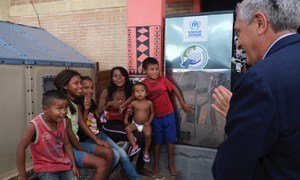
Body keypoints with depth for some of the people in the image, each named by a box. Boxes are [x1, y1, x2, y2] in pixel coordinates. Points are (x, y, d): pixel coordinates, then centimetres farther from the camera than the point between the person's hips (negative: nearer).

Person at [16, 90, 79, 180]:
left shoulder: (63, 122, -7)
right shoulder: (35, 125, -22)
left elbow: (67, 144, 3)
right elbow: (21, 147, -17)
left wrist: (73, 165, 0)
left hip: (63, 164, 4)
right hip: (45, 167, -4)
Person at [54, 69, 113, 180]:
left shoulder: (75, 102, 9)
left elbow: (82, 124, 9)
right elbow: (68, 132, -17)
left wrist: (97, 140, 2)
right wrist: (83, 151, -8)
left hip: (75, 143, 9)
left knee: (108, 152, 2)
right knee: (101, 163, -18)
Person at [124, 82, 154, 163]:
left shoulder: (149, 103, -5)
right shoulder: (133, 103, -4)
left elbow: (152, 113, 5)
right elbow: (128, 111, 9)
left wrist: (149, 121, -7)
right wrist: (126, 120, -4)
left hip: (145, 124, -2)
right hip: (135, 123, 2)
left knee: (148, 134, -28)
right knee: (127, 128, -26)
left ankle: (146, 151, -5)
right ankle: (134, 146, -20)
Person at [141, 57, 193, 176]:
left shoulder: (163, 80, -11)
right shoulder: (143, 84, -12)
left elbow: (175, 90, 0)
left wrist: (183, 104, 4)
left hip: (168, 114, 1)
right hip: (155, 117, -1)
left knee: (170, 140, 12)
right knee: (157, 141, 14)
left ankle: (171, 164, 30)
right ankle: (156, 164, 32)